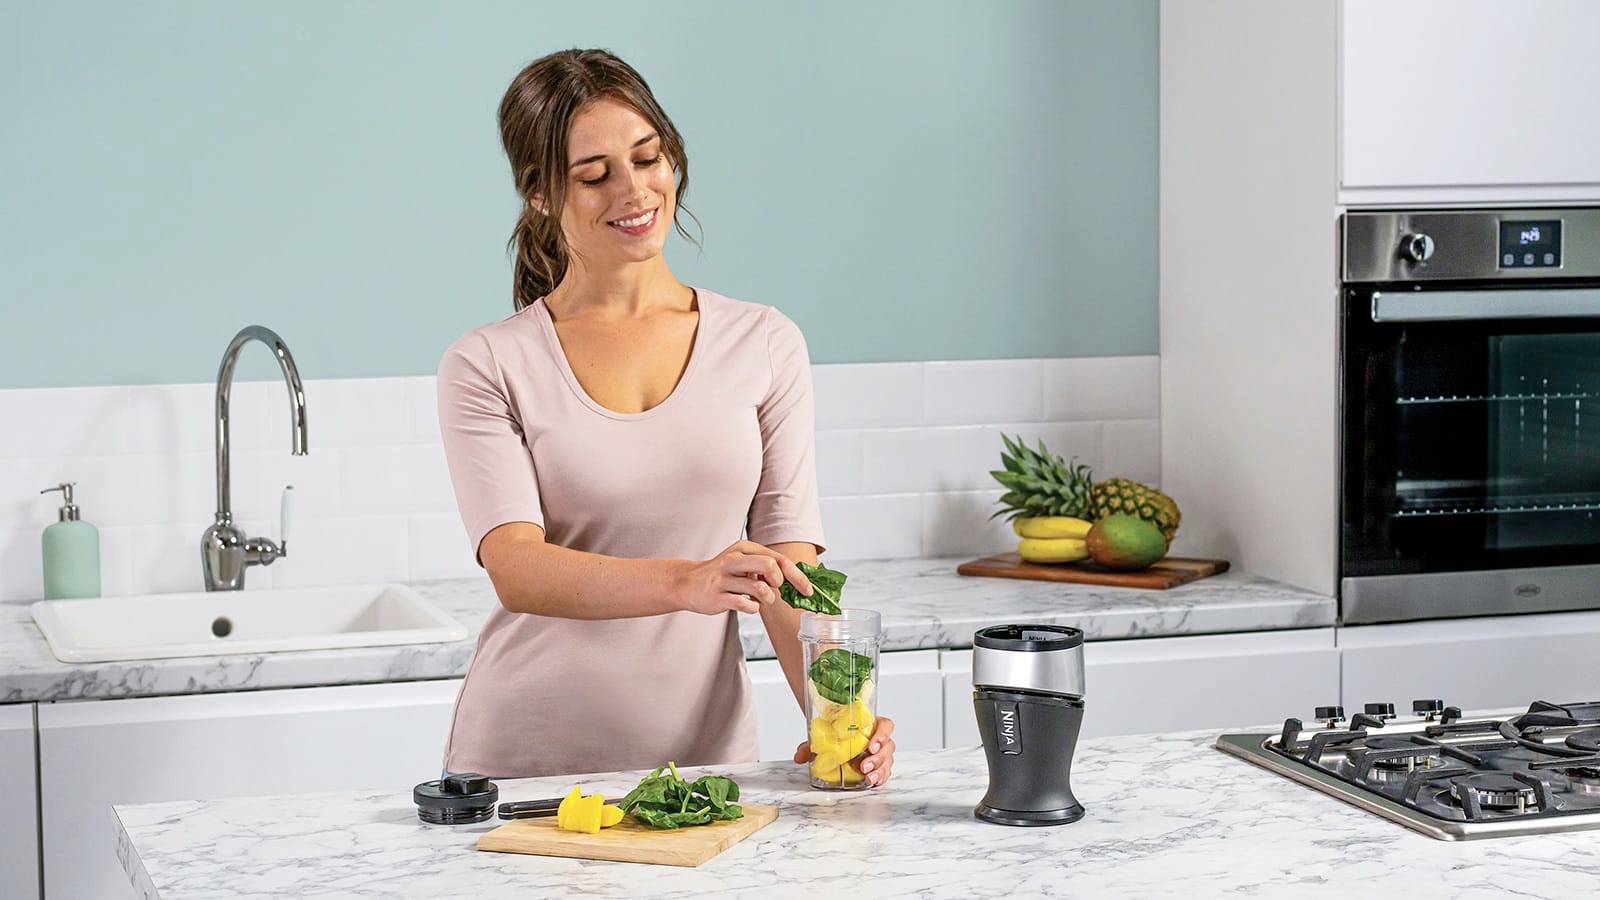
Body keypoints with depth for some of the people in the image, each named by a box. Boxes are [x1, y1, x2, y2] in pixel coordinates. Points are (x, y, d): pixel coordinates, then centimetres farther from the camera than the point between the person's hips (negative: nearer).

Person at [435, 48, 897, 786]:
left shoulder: (764, 344, 6)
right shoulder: (489, 366, -1)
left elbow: (789, 562, 2)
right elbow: (516, 570, -14)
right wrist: (685, 582, -30)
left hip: (707, 749, 2)